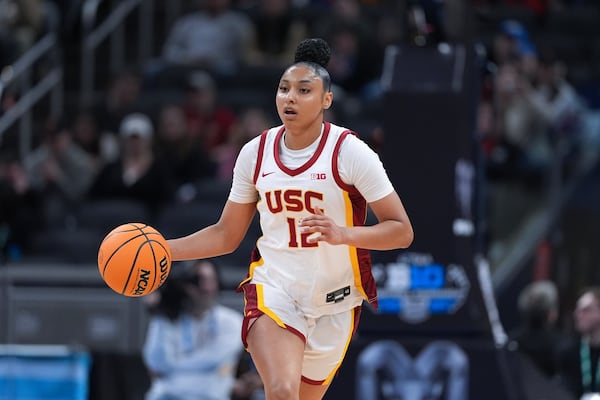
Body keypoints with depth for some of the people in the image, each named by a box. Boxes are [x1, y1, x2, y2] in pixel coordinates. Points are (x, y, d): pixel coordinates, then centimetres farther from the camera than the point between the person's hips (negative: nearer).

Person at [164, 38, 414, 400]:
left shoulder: (349, 152, -11)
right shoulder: (256, 153, 0)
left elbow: (402, 231, -13)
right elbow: (226, 235, 10)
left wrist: (343, 234, -29)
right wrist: (163, 249, -2)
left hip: (334, 301, 0)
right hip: (274, 289, 0)